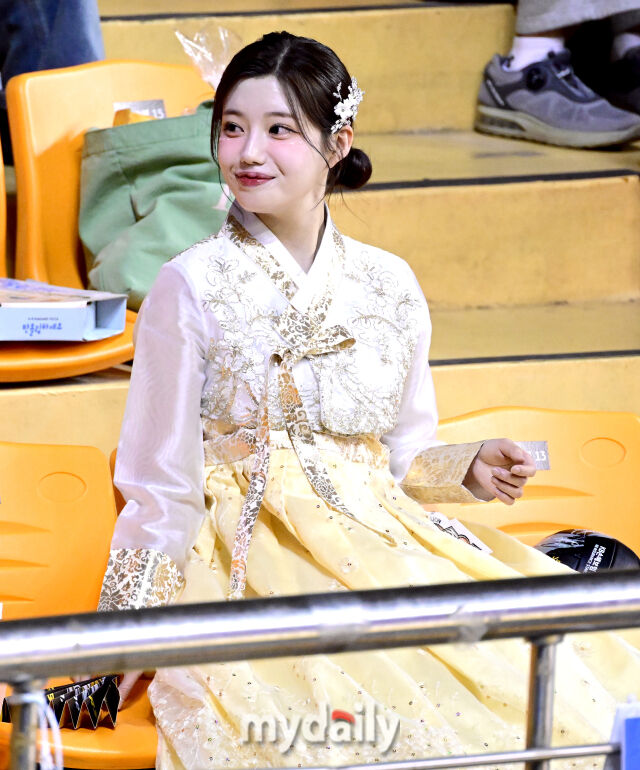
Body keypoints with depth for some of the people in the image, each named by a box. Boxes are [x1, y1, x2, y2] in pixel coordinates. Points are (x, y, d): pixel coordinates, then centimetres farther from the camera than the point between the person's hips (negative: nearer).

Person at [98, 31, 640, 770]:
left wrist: (469, 466, -2)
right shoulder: (192, 287, -3)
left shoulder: (388, 285, 8)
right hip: (252, 556, -4)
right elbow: (163, 485, 0)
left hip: (384, 542, 4)